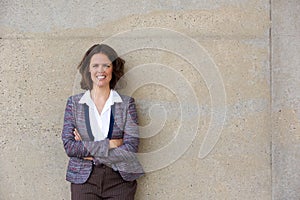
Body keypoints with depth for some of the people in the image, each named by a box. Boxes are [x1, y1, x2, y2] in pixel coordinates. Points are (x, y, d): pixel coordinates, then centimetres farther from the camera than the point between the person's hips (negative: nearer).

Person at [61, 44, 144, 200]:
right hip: (84, 179, 1)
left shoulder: (126, 103, 2)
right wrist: (108, 145, -12)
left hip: (120, 180, 0)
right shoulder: (74, 102, 4)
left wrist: (86, 147, -10)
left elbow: (130, 148, -8)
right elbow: (69, 146, -5)